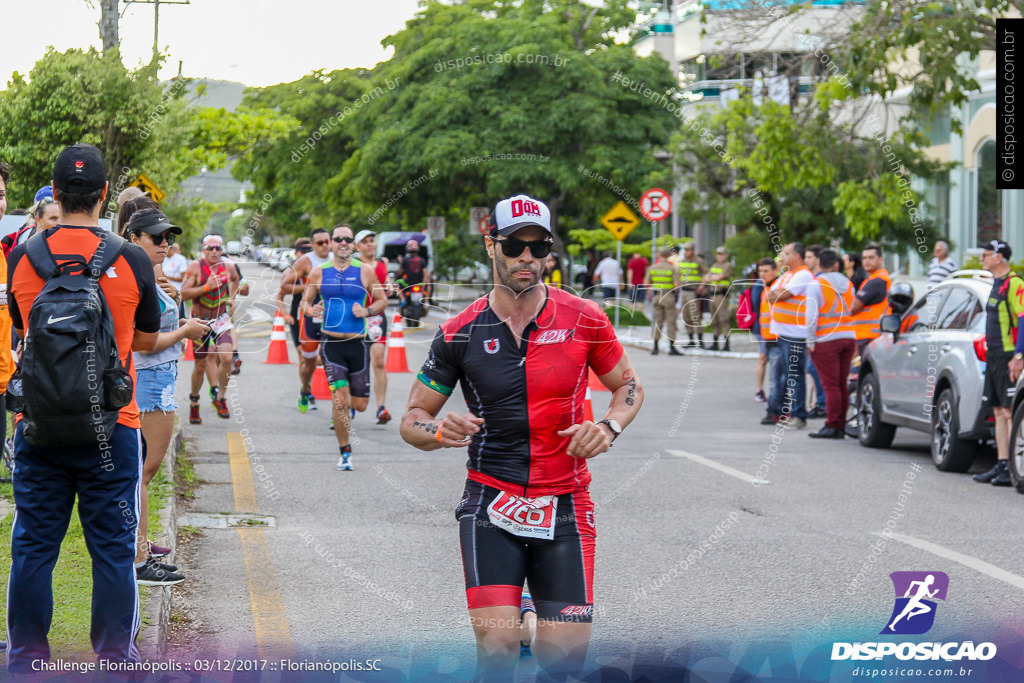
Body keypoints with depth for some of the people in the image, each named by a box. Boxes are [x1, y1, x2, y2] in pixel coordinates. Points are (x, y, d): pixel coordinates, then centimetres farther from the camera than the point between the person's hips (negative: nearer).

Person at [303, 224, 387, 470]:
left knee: (359, 404, 3)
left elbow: (382, 300, 9)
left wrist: (367, 311, -11)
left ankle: (343, 410, 41)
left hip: (357, 343, 1)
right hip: (330, 343, -1)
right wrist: (311, 310, -9)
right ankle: (344, 453, -1)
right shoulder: (319, 273, 4)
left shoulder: (365, 271, 2)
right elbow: (306, 300, 14)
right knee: (340, 399, -14)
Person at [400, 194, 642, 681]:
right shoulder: (461, 333, -1)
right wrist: (440, 432, -18)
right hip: (491, 504, -1)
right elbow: (413, 417, 5)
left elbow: (628, 386, 14)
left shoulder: (583, 320, 0)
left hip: (565, 507, 1)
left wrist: (608, 426, -8)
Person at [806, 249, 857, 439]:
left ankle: (832, 426, -9)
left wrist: (810, 341, -8)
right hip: (848, 338, 6)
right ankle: (841, 426, 9)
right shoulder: (848, 284, 13)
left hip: (826, 340, -6)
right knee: (842, 384, 8)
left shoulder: (816, 284, -6)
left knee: (831, 385, -7)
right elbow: (852, 311, 15)